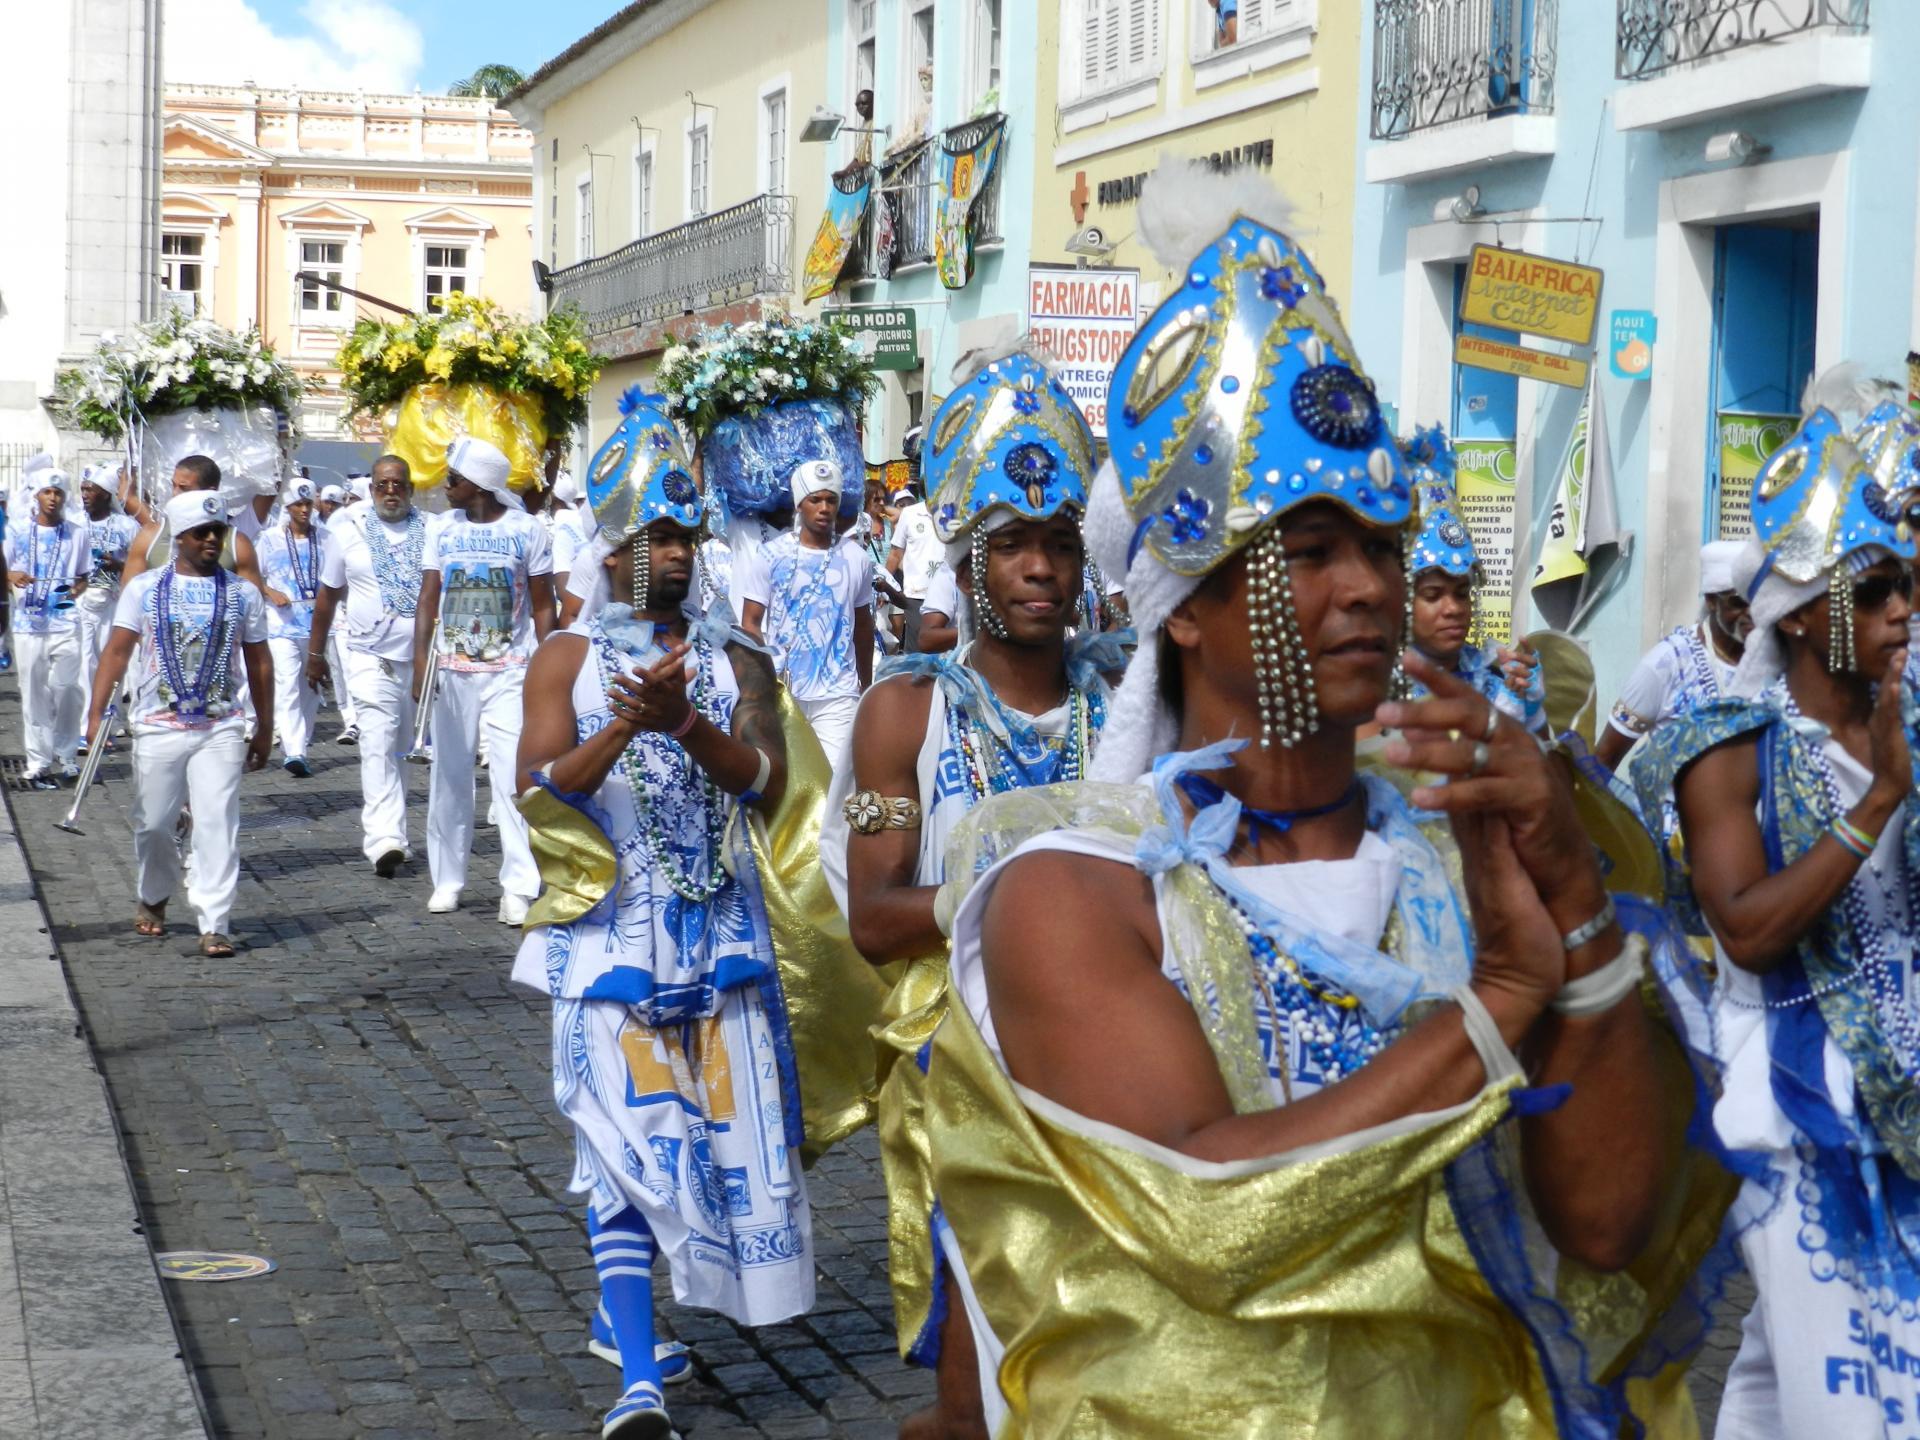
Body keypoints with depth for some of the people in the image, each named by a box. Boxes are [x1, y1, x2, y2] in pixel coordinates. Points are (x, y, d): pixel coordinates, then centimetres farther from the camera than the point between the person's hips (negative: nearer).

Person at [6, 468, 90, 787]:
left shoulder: (77, 533, 6)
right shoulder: (19, 533, 5)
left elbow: (84, 576, 11)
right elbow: (5, 571, 10)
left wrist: (77, 590, -10)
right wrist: (11, 576, -13)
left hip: (65, 623, 0)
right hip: (28, 624, 0)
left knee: (67, 691, -4)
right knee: (34, 694, 2)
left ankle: (62, 757, 12)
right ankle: (38, 763, 8)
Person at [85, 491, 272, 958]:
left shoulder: (242, 593, 5)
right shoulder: (144, 588, 3)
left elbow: (258, 662, 10)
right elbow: (117, 652, 2)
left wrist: (265, 728, 10)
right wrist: (95, 715, -5)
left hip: (220, 729, 0)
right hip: (158, 727, 1)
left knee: (218, 823, -9)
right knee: (152, 823, 10)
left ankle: (214, 924, -8)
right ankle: (153, 899, 36)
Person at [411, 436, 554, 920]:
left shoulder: (526, 530, 0)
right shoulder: (444, 531, 8)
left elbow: (543, 606, 2)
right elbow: (428, 601, 6)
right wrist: (420, 661, -6)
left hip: (510, 671, -3)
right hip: (452, 671, 3)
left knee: (514, 775, -11)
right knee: (449, 776, 8)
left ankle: (518, 888, -9)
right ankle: (447, 879, 19)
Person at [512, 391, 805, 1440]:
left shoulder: (736, 662, 6)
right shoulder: (567, 660, 2)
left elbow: (766, 782, -7)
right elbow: (539, 793, -8)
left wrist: (683, 723, -22)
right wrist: (621, 728, -22)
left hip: (719, 929, 3)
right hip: (611, 930, -3)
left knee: (734, 1120, 6)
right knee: (627, 1136, -10)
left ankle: (625, 1311, 28)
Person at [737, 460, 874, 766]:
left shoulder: (856, 559, 6)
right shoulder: (771, 556, -1)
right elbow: (750, 623, -1)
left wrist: (867, 686, 21)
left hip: (839, 695, 1)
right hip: (782, 692, 0)